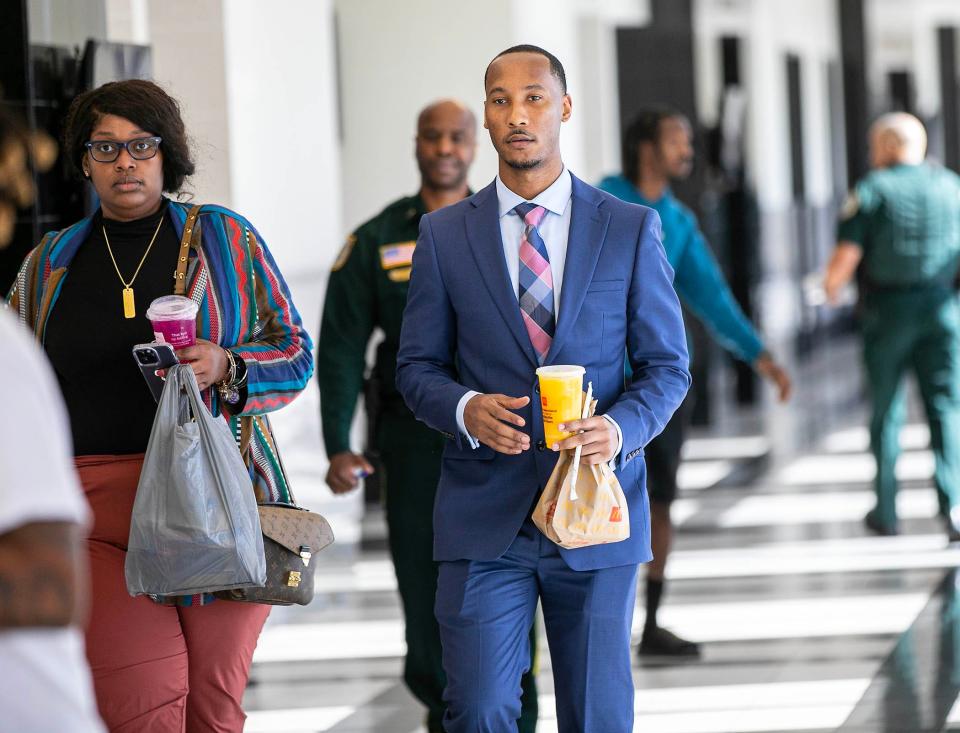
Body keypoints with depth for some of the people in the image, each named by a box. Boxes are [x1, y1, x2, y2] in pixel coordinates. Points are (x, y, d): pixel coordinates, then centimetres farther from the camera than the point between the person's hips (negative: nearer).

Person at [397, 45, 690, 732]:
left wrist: (622, 427, -14)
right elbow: (417, 366, 8)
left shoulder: (631, 230, 4)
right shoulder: (445, 234, 5)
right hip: (484, 514, 0)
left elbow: (667, 365, 6)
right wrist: (466, 409, -14)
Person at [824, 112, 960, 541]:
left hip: (887, 308, -2)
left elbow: (846, 255, -10)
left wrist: (831, 288, 8)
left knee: (886, 410, 10)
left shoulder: (871, 190, -4)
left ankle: (886, 510, 14)